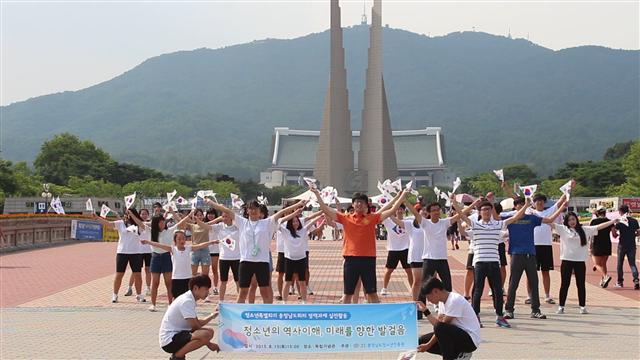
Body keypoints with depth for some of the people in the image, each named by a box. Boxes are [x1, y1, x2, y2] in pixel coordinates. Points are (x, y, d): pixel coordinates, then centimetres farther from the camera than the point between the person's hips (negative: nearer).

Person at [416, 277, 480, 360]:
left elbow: (439, 326, -20)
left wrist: (428, 345, -16)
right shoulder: (442, 302, 8)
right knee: (422, 341, 4)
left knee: (440, 327, -33)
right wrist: (425, 310, 2)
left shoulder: (455, 300, -21)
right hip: (457, 335, 10)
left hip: (470, 340, -10)